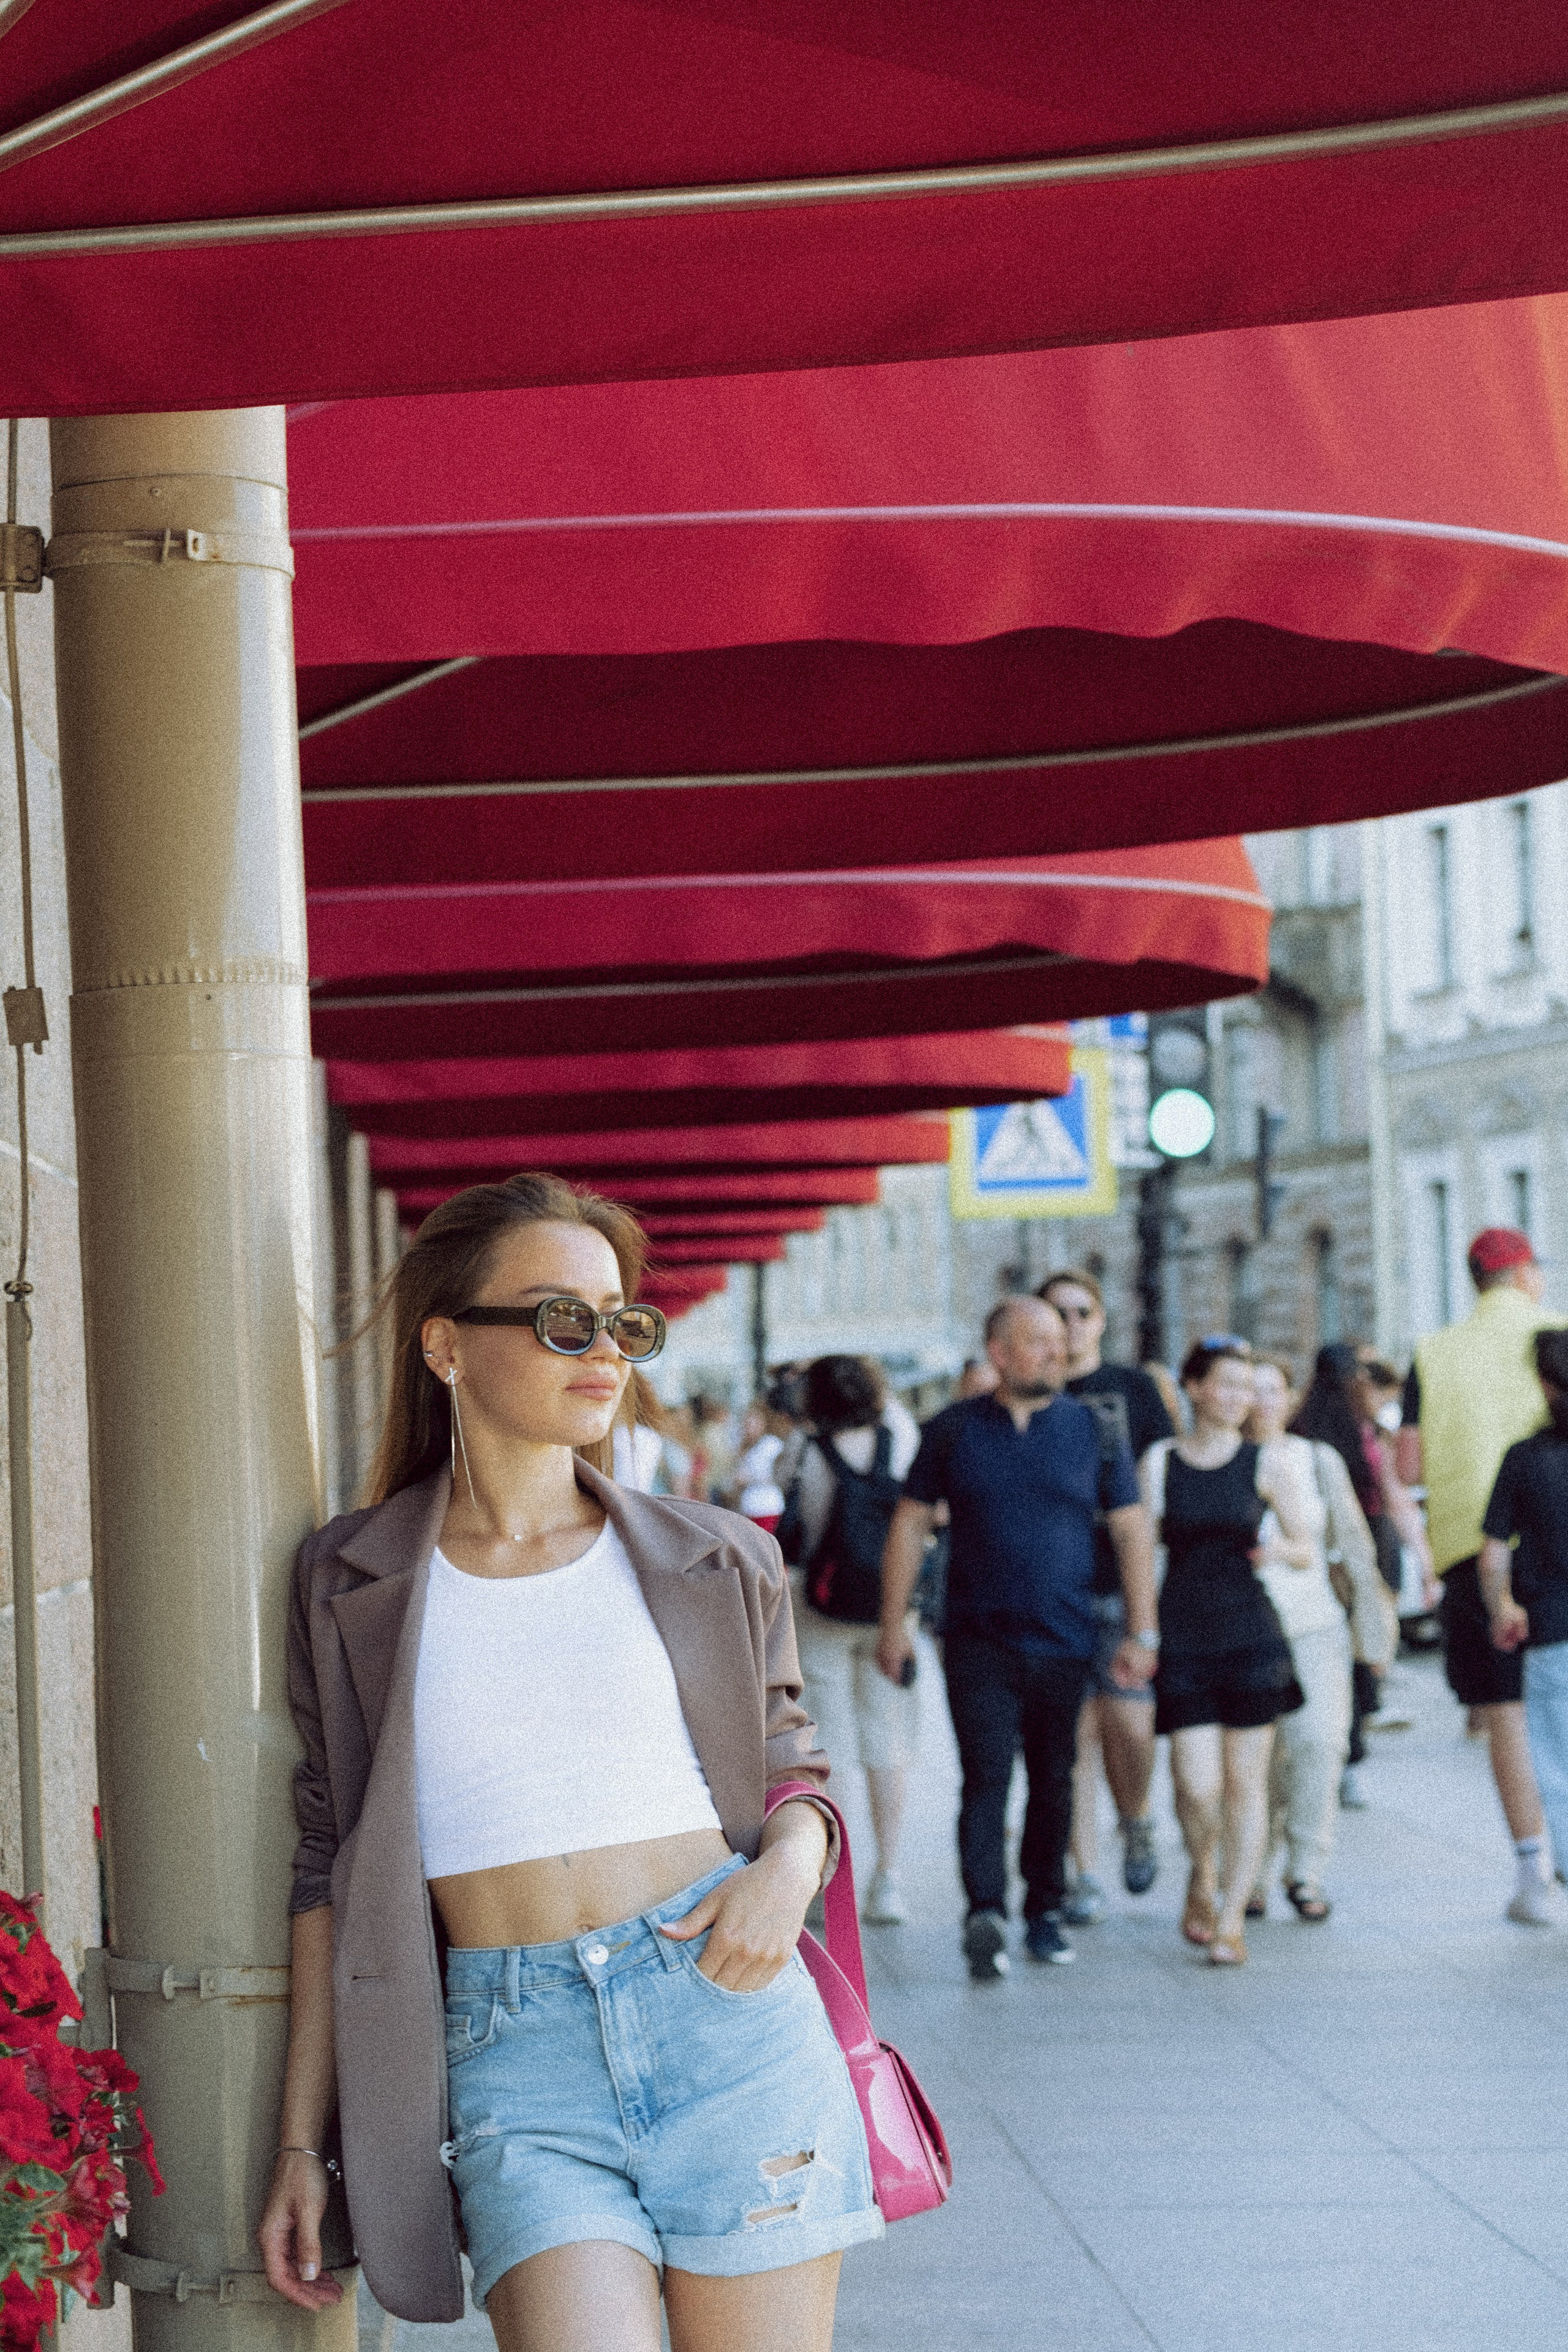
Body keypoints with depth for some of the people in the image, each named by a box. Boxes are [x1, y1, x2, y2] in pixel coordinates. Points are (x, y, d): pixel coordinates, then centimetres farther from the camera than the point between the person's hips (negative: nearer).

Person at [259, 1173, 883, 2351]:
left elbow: (792, 1765, 19)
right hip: (512, 2054, -1)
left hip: (724, 2009, 1)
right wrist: (303, 2142, 8)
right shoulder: (352, 1581, 7)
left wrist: (789, 1861, -6)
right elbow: (335, 1865, 10)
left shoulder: (710, 1561, 8)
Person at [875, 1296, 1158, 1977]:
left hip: (1065, 1641, 2)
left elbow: (1132, 1530, 6)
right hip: (979, 1639, -2)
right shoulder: (953, 1431, 2)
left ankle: (1044, 1910, 22)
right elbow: (910, 1523, 7)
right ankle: (985, 1914, -23)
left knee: (1053, 1782, 10)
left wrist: (1142, 1632, 1)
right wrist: (894, 1624, 3)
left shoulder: (1092, 1429, 3)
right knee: (986, 1775, -13)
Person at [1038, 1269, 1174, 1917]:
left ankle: (1136, 1822, 22)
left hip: (1123, 1584, -1)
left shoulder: (1134, 1389, 9)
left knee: (1129, 1725, -8)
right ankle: (1084, 1875, 6)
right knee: (1074, 1733, 0)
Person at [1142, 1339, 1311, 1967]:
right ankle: (1202, 1880, 25)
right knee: (1196, 1784, -6)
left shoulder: (1269, 1463, 3)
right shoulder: (1159, 1461, 4)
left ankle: (1231, 1919, 8)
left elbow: (1307, 1550, 6)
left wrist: (1279, 1549, -16)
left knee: (1244, 1780, 0)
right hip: (1182, 1638, 0)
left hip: (1250, 1635, 0)